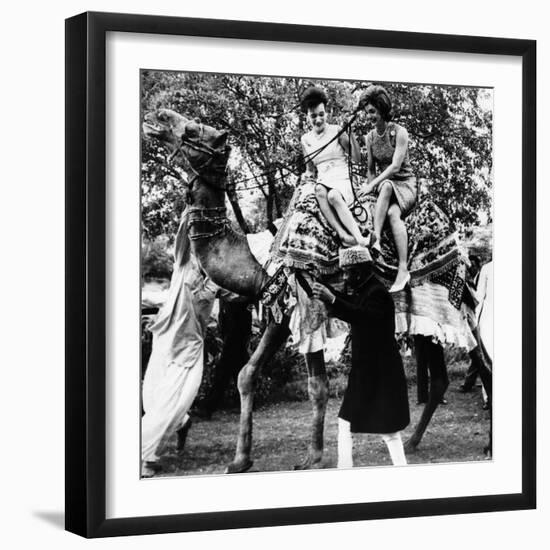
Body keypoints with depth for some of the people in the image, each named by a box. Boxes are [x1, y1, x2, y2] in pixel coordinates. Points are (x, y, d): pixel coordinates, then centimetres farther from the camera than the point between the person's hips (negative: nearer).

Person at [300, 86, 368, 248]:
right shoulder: (306, 139, 13)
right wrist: (309, 173, 1)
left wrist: (350, 134, -10)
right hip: (323, 181, 2)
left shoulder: (336, 131, 3)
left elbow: (357, 158, 1)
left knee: (333, 195, -39)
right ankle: (343, 235, -48)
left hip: (343, 181, -2)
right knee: (319, 191, -37)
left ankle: (359, 237, -48)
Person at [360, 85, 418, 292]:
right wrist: (371, 185, -4)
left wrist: (373, 185, -24)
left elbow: (395, 166, -17)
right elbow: (370, 169, 16)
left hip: (405, 184, -5)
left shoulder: (399, 133, -8)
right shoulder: (370, 137, 9)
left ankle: (403, 269, -44)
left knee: (393, 214, -36)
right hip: (383, 184, 5)